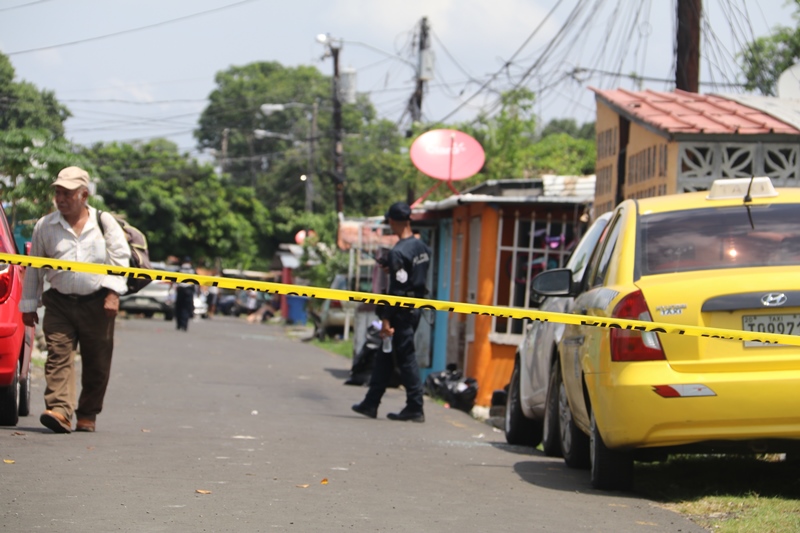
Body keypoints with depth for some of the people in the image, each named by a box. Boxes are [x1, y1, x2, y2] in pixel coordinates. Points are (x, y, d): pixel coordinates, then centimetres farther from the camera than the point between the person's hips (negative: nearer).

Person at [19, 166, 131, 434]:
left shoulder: (104, 223, 5)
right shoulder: (45, 226, 8)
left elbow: (120, 259, 4)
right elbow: (34, 268, 14)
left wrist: (113, 293, -7)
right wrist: (28, 304, 13)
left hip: (97, 303, 0)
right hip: (59, 303, 0)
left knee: (97, 364, 3)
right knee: (58, 356, -14)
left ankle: (87, 416, 15)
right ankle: (59, 411, -24)